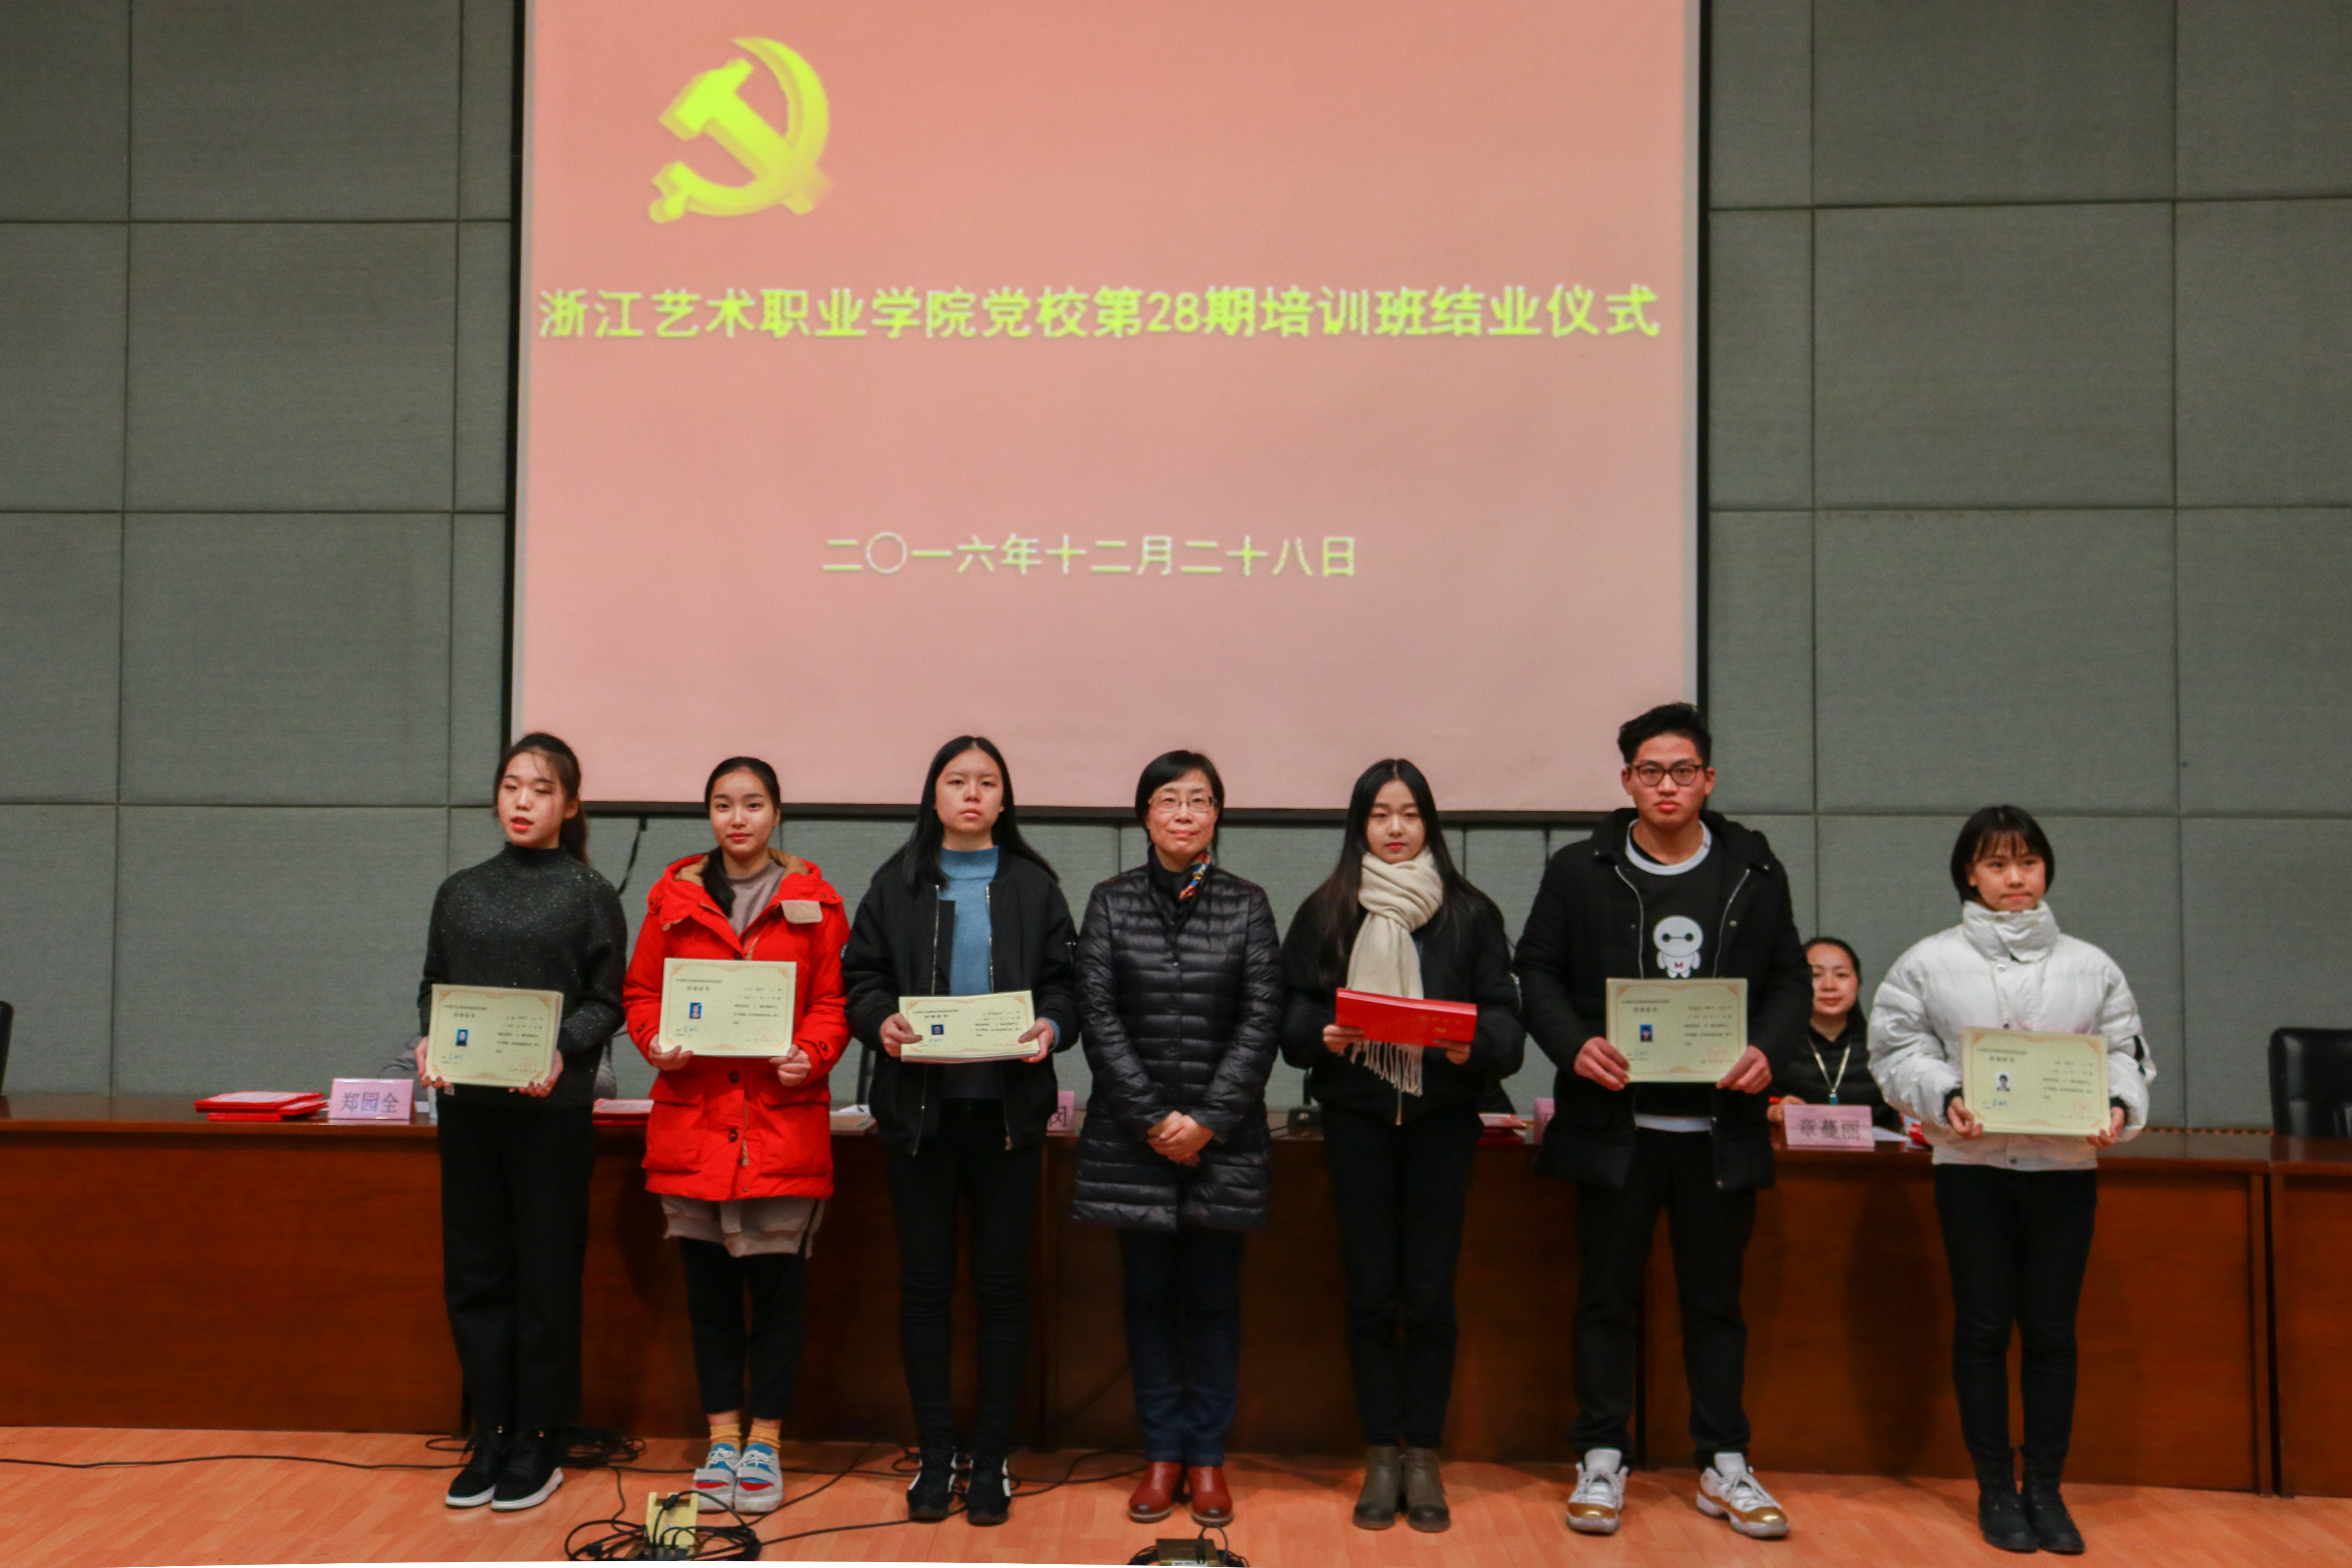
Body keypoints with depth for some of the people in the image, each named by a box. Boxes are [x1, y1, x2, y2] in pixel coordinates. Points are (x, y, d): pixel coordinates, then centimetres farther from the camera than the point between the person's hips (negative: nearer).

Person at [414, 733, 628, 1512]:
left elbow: (606, 1002, -1)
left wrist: (562, 1051, -18)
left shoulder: (590, 894, 1)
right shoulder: (460, 891, 12)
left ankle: (538, 1446, 14)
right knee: (474, 1273, 8)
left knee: (547, 1275, 2)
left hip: (553, 1106, -4)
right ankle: (489, 1438, 20)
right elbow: (433, 986, 14)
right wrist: (430, 1042, -5)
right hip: (467, 1103, 4)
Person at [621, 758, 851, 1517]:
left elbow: (834, 1001, 4)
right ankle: (722, 1438, 21)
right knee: (707, 1287, 8)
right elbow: (641, 991, 11)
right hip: (692, 1115, 2)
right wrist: (655, 1042, -8)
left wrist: (811, 1055, -14)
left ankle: (765, 1442, 16)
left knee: (777, 1284, 3)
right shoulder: (674, 896, 9)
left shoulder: (814, 902, 5)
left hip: (783, 1119, -1)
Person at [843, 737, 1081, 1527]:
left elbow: (1066, 981, 5)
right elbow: (860, 975, 5)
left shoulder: (1034, 886, 6)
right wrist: (879, 1021, -15)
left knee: (1002, 1284, 5)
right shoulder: (898, 883, 7)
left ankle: (992, 1458, 16)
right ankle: (935, 1453, 19)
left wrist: (1052, 1028, -14)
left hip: (1008, 1107, 0)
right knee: (925, 1282, 7)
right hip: (919, 1105, 0)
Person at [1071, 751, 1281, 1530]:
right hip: (1132, 1136, 0)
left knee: (1213, 1296, 5)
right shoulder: (1111, 902, 5)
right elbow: (1097, 1013, -2)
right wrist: (1152, 1118, -9)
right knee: (1148, 1295, 6)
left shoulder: (1247, 904, 5)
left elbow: (1262, 1019, -1)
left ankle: (1207, 1457, 15)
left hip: (1224, 1136, 0)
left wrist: (1208, 1120, -10)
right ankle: (1162, 1455, 16)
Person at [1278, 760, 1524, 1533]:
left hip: (1442, 1116, 0)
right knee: (1371, 1290, 4)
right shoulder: (1324, 913, 7)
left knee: (1430, 1290, 2)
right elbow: (1291, 1012, 6)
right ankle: (1382, 1454, 15)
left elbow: (1504, 1014, 3)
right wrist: (1321, 1035, -14)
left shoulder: (1470, 913, 5)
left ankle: (1423, 1455, 14)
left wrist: (1474, 1043, -17)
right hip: (1356, 1114, 0)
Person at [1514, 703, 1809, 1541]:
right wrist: (1574, 1043, -16)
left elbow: (1789, 978, 8)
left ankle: (1724, 1465, 23)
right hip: (1613, 1122, -1)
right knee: (1606, 1295, 7)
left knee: (1715, 1298, 11)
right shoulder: (1580, 871, 1)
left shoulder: (1755, 872, 6)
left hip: (1722, 1124, 1)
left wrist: (1767, 1048, -10)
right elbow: (1538, 970, 1)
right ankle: (1602, 1461, 19)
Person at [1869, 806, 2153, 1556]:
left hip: (2065, 1166, 1)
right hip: (1972, 1166, -1)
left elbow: (2124, 1051, 7)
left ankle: (2045, 1487, 20)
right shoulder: (1930, 962, 2)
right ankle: (1996, 1489, 17)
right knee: (1982, 1330, 5)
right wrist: (1944, 1097, -15)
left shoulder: (2091, 967, 7)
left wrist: (2118, 1105, -12)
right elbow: (1899, 1050, 1)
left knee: (2052, 1332, 7)